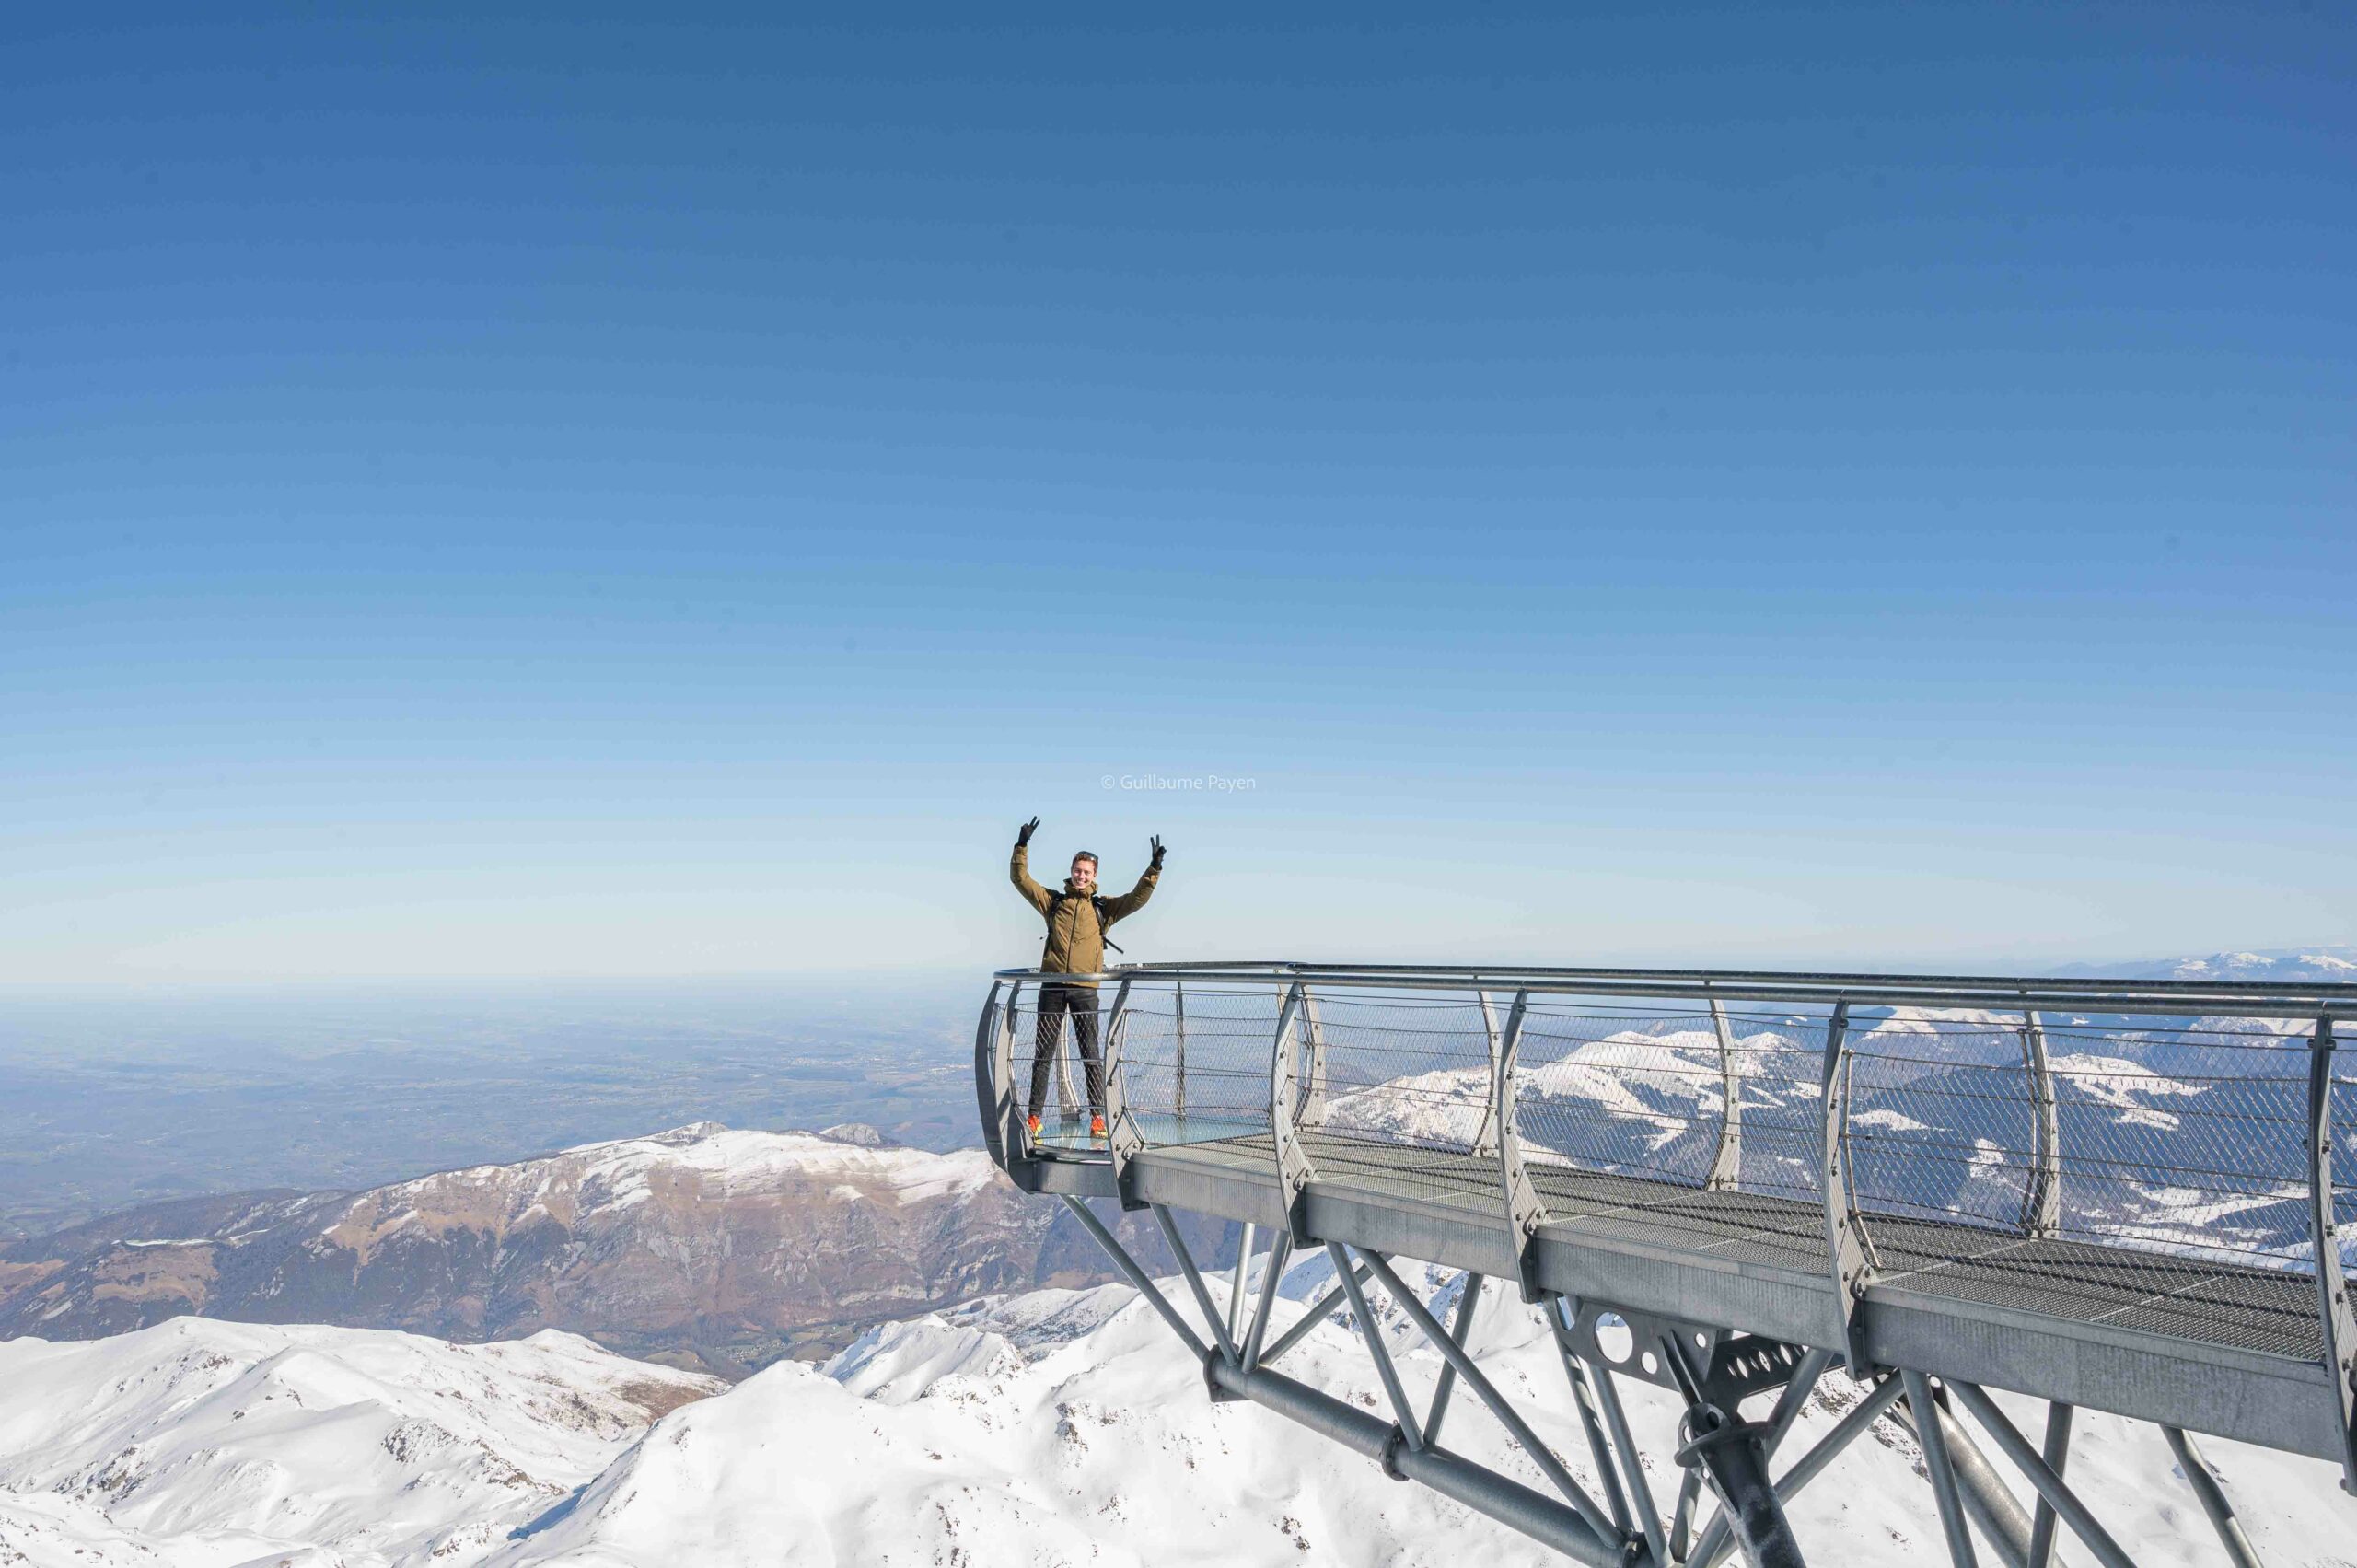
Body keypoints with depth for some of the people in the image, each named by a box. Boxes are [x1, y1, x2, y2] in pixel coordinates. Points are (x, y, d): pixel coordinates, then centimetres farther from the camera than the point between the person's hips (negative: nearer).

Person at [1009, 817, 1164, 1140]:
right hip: (1052, 986, 1)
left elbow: (1138, 898, 2)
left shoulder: (1103, 907, 11)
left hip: (1085, 989, -1)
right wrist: (1022, 846, -1)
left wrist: (1154, 868, -8)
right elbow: (1020, 879, 9)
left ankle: (1097, 1117, 1)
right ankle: (1034, 1116, 10)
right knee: (1043, 1053, 4)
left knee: (1091, 1054, -2)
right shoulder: (1053, 901, 12)